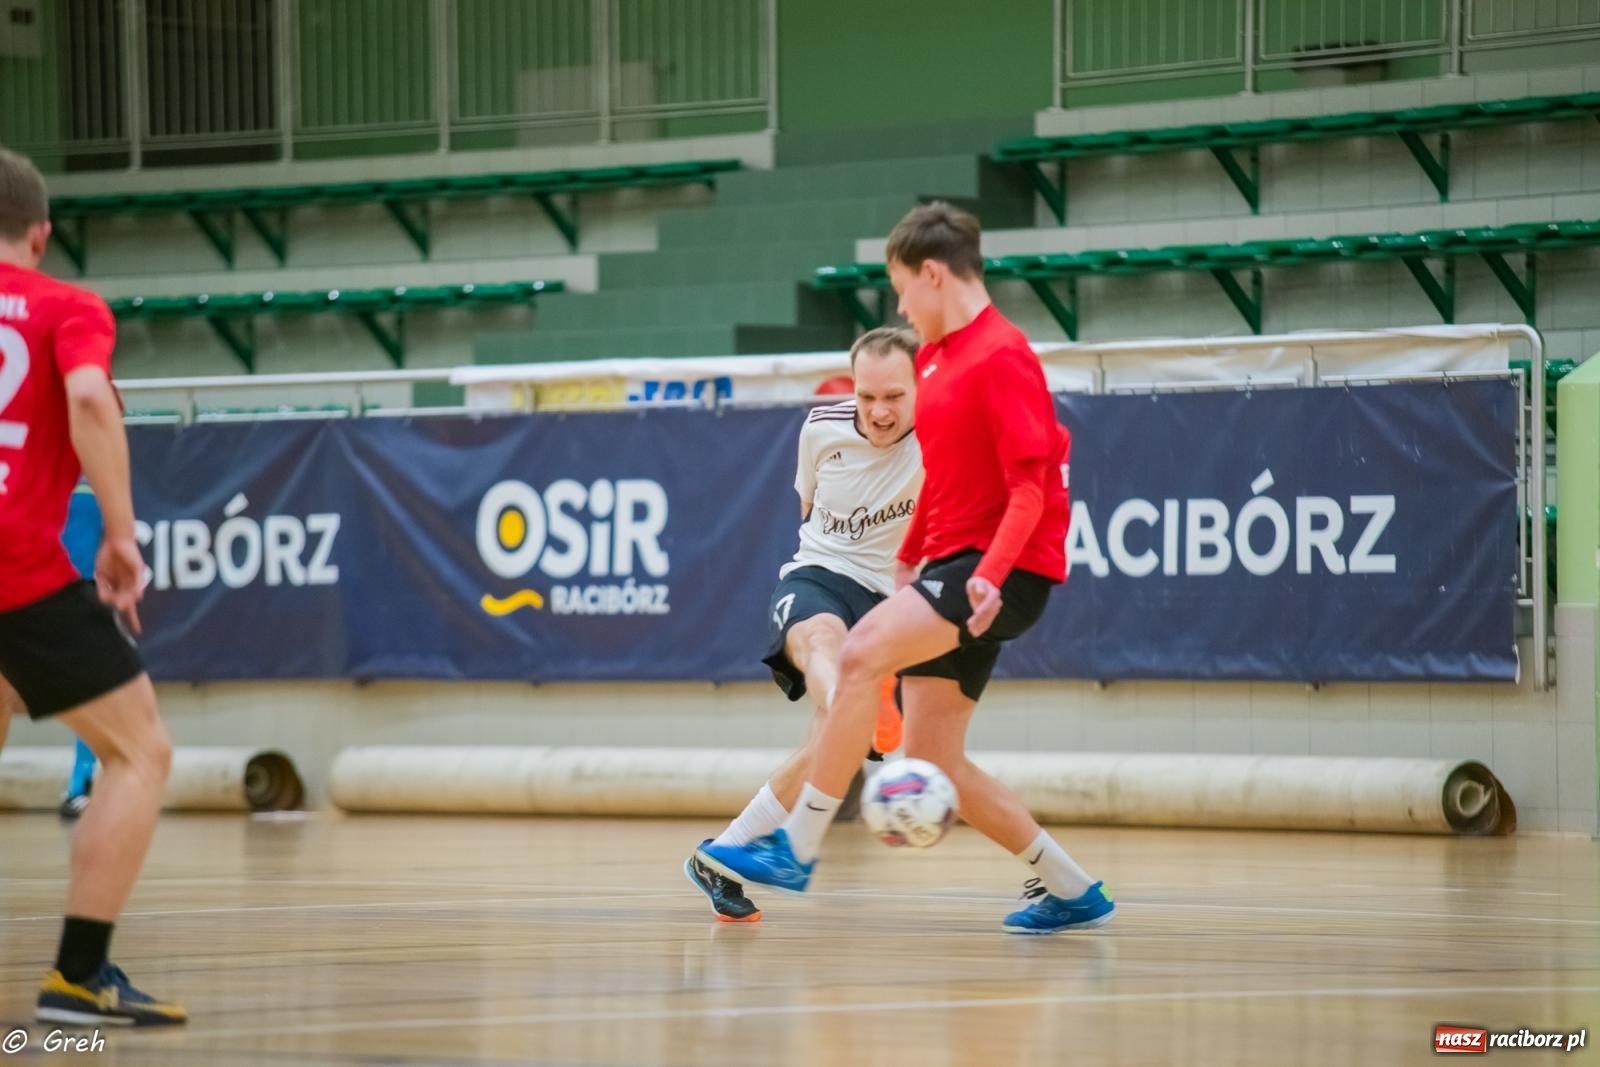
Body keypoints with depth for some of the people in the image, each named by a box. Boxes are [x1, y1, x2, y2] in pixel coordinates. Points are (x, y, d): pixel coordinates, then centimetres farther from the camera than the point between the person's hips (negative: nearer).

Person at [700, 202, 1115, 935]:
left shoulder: (1002, 357, -12)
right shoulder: (936, 359, 16)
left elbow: (1031, 485, -19)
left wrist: (992, 572, -30)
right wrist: (909, 558, 23)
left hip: (1001, 574, -10)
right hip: (951, 564, 10)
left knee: (863, 652, -28)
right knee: (930, 761, 4)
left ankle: (798, 848, -26)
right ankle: (1069, 888, 16)